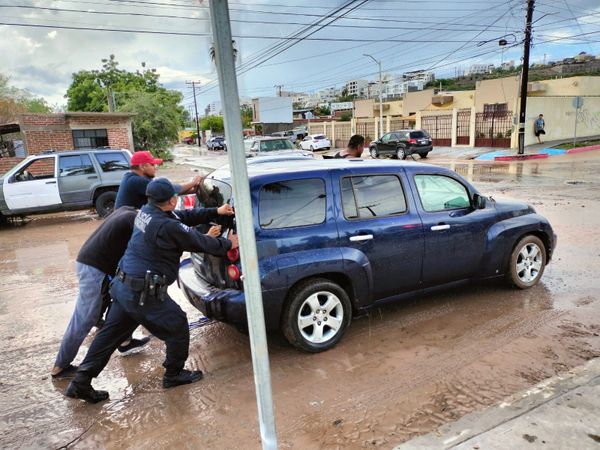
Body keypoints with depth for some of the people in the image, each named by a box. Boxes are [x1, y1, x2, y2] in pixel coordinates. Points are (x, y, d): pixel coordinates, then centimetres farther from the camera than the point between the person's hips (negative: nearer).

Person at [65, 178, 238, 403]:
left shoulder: (147, 211, 3)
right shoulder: (167, 227, -24)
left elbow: (184, 216, 11)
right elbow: (199, 242, -13)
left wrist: (216, 212, 11)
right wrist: (228, 244, 3)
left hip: (122, 285, 9)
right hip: (143, 294, -9)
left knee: (110, 333, 18)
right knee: (178, 327, 11)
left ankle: (81, 382, 25)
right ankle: (174, 374, 27)